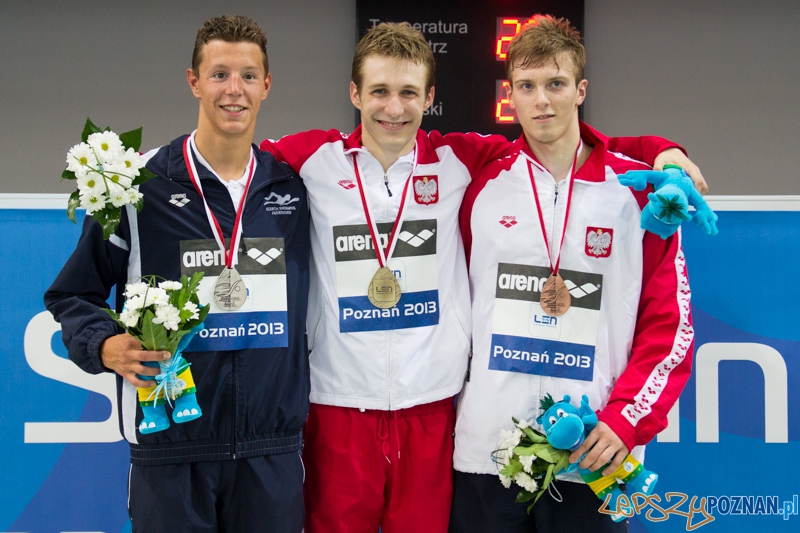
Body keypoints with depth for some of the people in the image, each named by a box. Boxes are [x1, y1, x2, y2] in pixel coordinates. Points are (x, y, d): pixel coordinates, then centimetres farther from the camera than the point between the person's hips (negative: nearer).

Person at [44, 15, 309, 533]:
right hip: (170, 445, -3)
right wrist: (106, 346, -16)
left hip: (273, 447, 3)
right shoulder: (140, 185, -2)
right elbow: (73, 295, 2)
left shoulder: (294, 187, 7)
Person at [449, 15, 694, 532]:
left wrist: (627, 419, -10)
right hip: (483, 449, 2)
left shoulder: (639, 190, 0)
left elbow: (670, 324, -1)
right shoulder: (481, 184, 5)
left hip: (592, 455, -1)